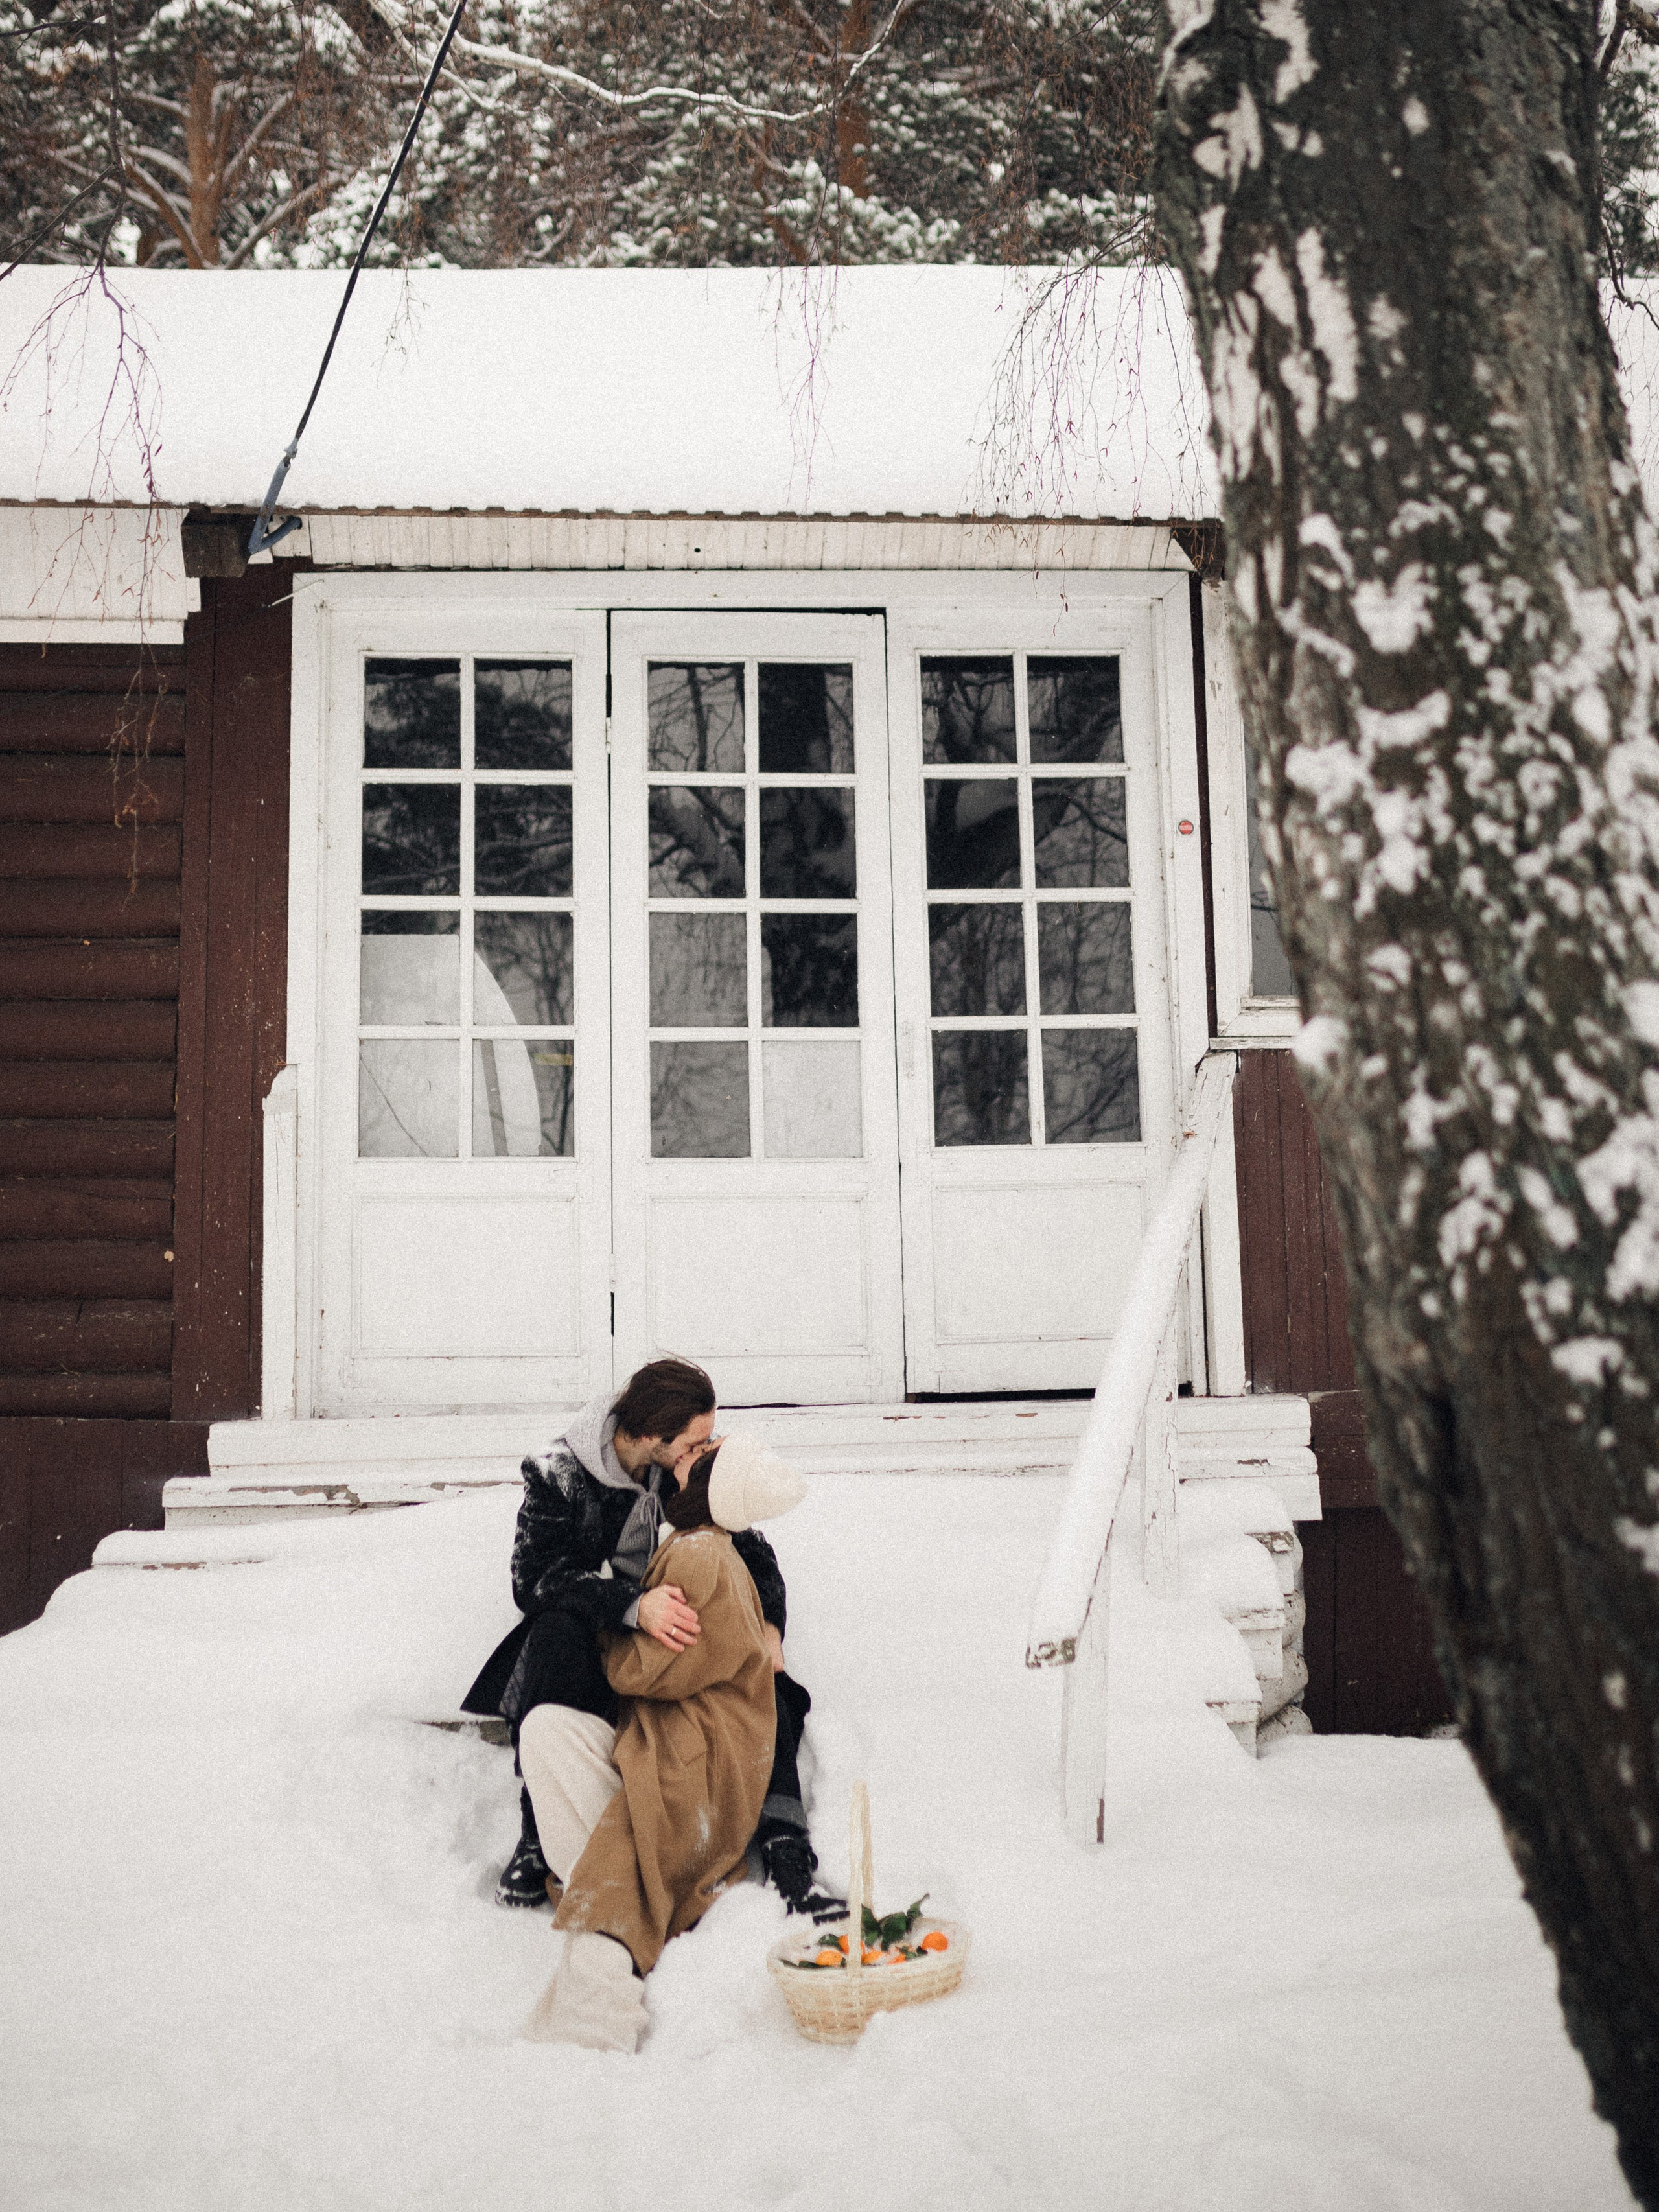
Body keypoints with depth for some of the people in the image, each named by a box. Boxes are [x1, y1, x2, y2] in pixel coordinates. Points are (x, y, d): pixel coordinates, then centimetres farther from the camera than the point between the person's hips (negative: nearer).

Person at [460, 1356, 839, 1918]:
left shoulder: (694, 1467, -5)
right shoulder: (559, 1476, -16)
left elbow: (749, 1546, 4)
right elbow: (535, 1576, -26)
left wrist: (769, 1624, -15)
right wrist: (633, 1605, -43)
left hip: (680, 1634, 3)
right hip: (594, 1639, -3)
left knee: (764, 1685, -25)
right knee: (557, 1632, -37)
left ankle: (785, 1856, -27)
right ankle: (537, 1836, -30)